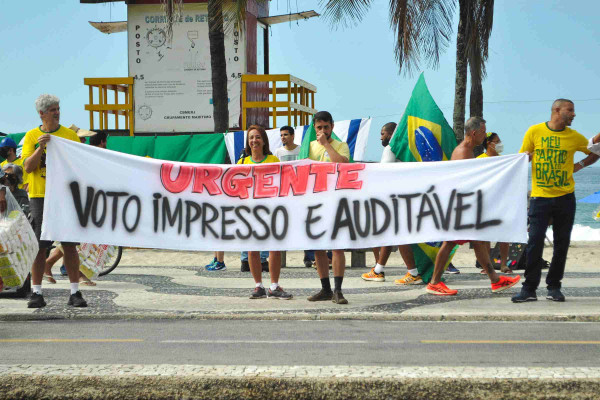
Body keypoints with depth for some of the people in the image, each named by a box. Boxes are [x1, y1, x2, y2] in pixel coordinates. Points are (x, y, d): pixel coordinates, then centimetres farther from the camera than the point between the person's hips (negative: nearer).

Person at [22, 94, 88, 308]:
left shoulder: (70, 135, 7)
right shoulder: (32, 136, 7)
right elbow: (28, 167, -3)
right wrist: (40, 148, -17)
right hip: (40, 196, 0)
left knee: (70, 244, 0)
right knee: (39, 245, 2)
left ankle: (75, 293, 5)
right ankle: (36, 293, 10)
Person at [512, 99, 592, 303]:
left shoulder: (574, 136, 6)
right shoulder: (534, 131, 1)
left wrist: (580, 165, 4)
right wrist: (527, 156, -15)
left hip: (565, 198, 3)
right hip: (540, 197, -2)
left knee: (562, 244, 5)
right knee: (535, 242, -7)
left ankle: (554, 286, 17)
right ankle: (529, 289, -1)